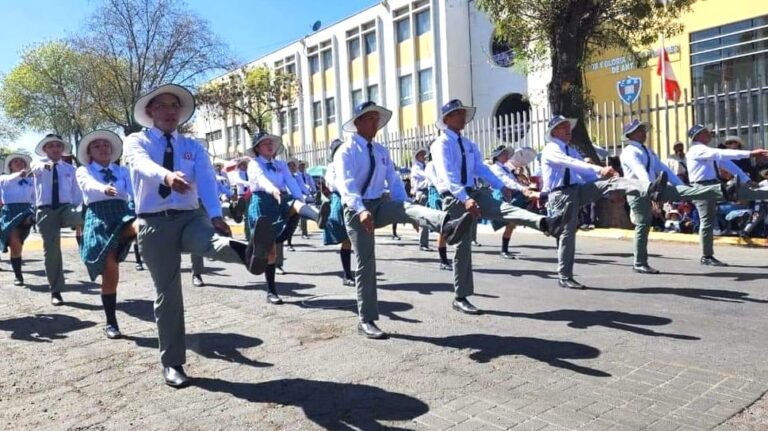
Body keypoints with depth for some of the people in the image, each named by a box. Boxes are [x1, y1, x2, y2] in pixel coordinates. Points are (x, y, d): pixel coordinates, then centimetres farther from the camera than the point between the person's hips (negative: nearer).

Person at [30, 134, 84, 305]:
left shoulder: (70, 168, 13)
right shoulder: (39, 165, 8)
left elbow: (76, 193, 13)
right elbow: (36, 167, -19)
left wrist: (78, 215, 2)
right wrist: (45, 165, -44)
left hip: (66, 208, 1)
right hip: (46, 211, -1)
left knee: (84, 216, -37)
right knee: (51, 250, 0)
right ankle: (55, 291, 9)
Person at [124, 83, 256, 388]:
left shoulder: (194, 147, 12)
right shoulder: (136, 142, 6)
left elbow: (206, 181, -6)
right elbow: (144, 164, -19)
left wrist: (216, 215, -25)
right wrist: (167, 175, -44)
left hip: (191, 217, 1)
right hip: (154, 224, 0)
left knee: (211, 240, -35)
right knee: (167, 293, 3)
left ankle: (246, 252, -69)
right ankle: (172, 363, 14)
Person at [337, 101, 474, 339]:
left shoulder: (382, 151, 12)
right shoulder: (346, 151, -6)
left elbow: (394, 181, 7)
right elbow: (345, 185, -20)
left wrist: (405, 212, -7)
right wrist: (362, 210, -37)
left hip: (379, 205, 4)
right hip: (357, 210, -4)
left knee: (408, 208, -28)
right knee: (366, 264, -2)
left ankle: (448, 227, -59)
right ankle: (366, 320, 8)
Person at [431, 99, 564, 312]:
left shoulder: (469, 144, 15)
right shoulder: (441, 144, -8)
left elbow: (481, 168, 11)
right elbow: (447, 176, -21)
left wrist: (501, 186, -5)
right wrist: (465, 199, -34)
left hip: (473, 192, 5)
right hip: (454, 198, -5)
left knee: (502, 208, -24)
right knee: (463, 245, -2)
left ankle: (543, 223, -50)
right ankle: (460, 298, 7)